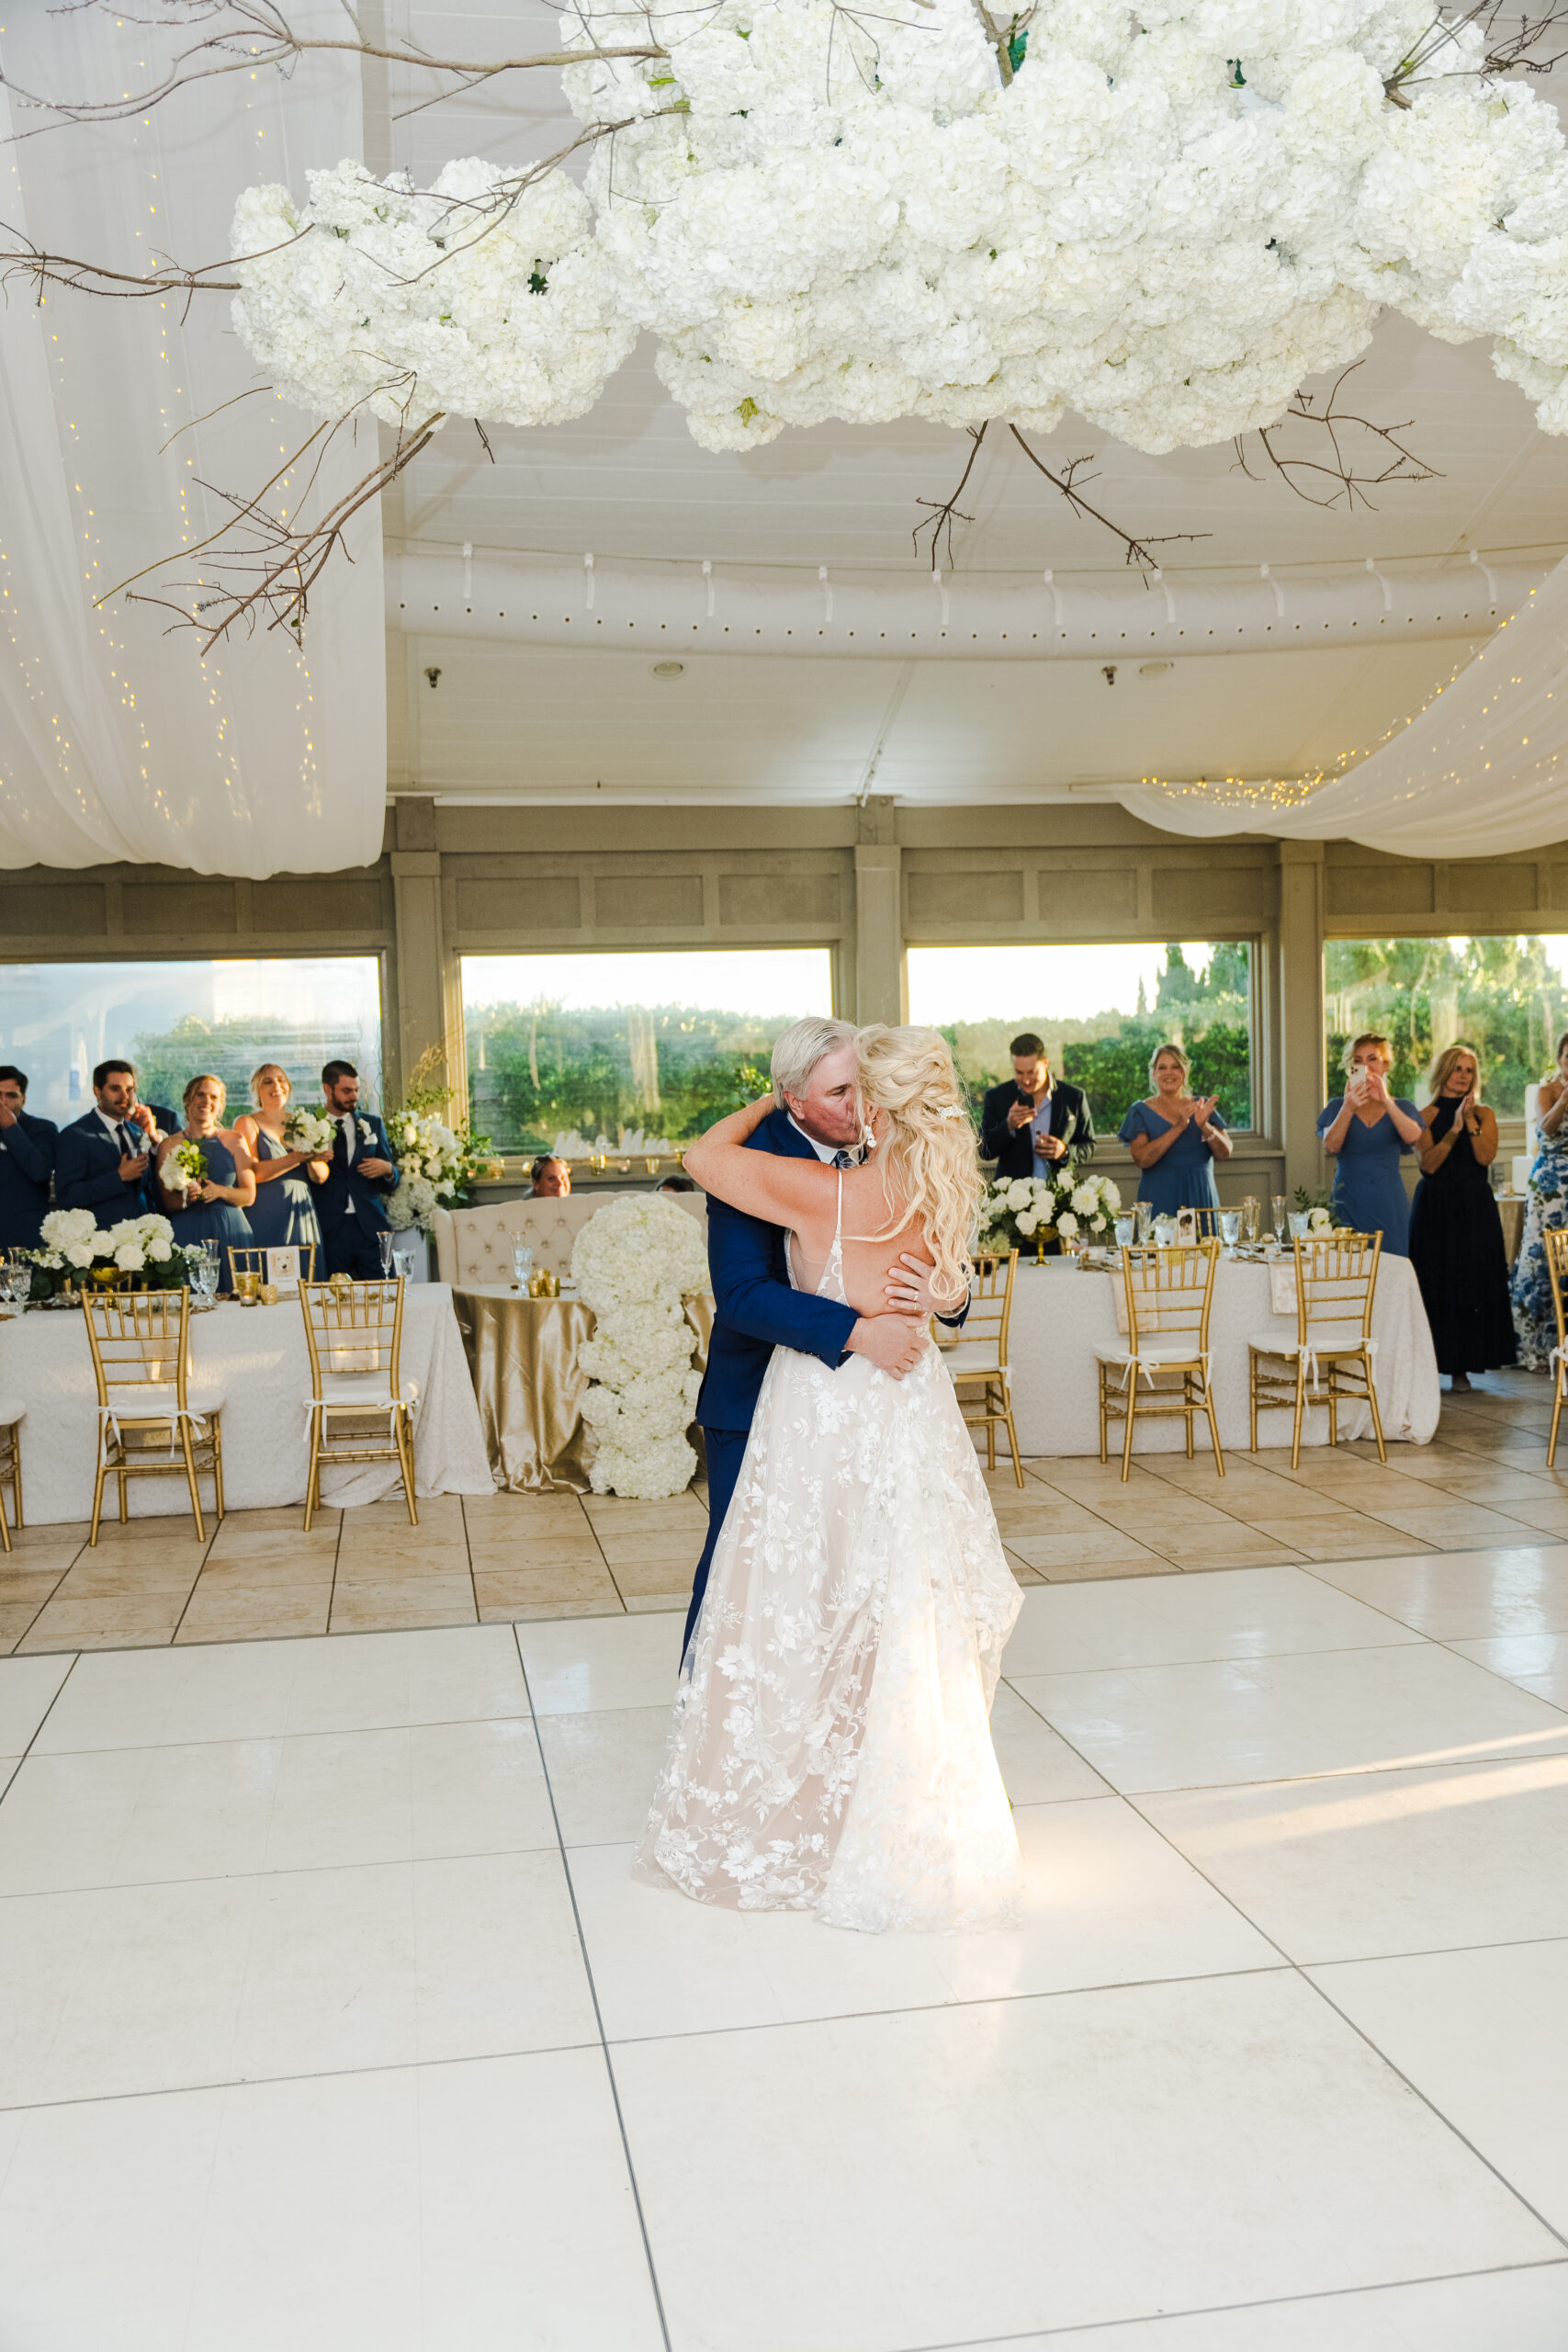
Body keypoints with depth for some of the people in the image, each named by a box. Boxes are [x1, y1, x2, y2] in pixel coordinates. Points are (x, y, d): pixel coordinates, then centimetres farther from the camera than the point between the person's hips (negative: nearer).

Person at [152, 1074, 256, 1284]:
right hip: (188, 1233, -1)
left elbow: (249, 1195, 4)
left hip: (231, 1232, 1)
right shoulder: (170, 1145, 6)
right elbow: (167, 1202, 2)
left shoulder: (234, 1142, 8)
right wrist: (188, 1197, -18)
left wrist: (221, 1191, -14)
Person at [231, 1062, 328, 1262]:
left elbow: (321, 1178, 6)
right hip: (266, 1219, -4)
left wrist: (312, 1157, -15)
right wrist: (296, 1157, -22)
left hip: (302, 1214, 4)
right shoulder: (247, 1123, 3)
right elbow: (252, 1173, -13)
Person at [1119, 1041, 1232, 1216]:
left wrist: (1204, 1126, -17)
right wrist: (1178, 1127, -18)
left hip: (1201, 1199, 2)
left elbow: (1225, 1153, 0)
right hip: (1159, 1201, -2)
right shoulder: (1141, 1112, 2)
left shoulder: (1201, 1106, 9)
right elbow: (1141, 1160, -13)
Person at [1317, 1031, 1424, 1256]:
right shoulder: (1337, 1107, 9)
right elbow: (1330, 1145, -9)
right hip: (1348, 1203, 0)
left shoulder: (1401, 1108, 10)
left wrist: (1385, 1101, -22)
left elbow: (1413, 1137, -12)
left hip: (1388, 1204, 0)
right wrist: (1348, 1109, -23)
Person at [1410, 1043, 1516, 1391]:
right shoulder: (1425, 1116, 3)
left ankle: (1462, 1366, 7)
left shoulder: (1484, 1114, 8)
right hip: (1435, 1206, -2)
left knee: (1473, 1282, 0)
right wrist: (1454, 1128, -16)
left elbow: (1486, 1156, -7)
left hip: (1475, 1208, 2)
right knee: (1435, 1282, -3)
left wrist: (1470, 1121, -13)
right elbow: (1428, 1163, -9)